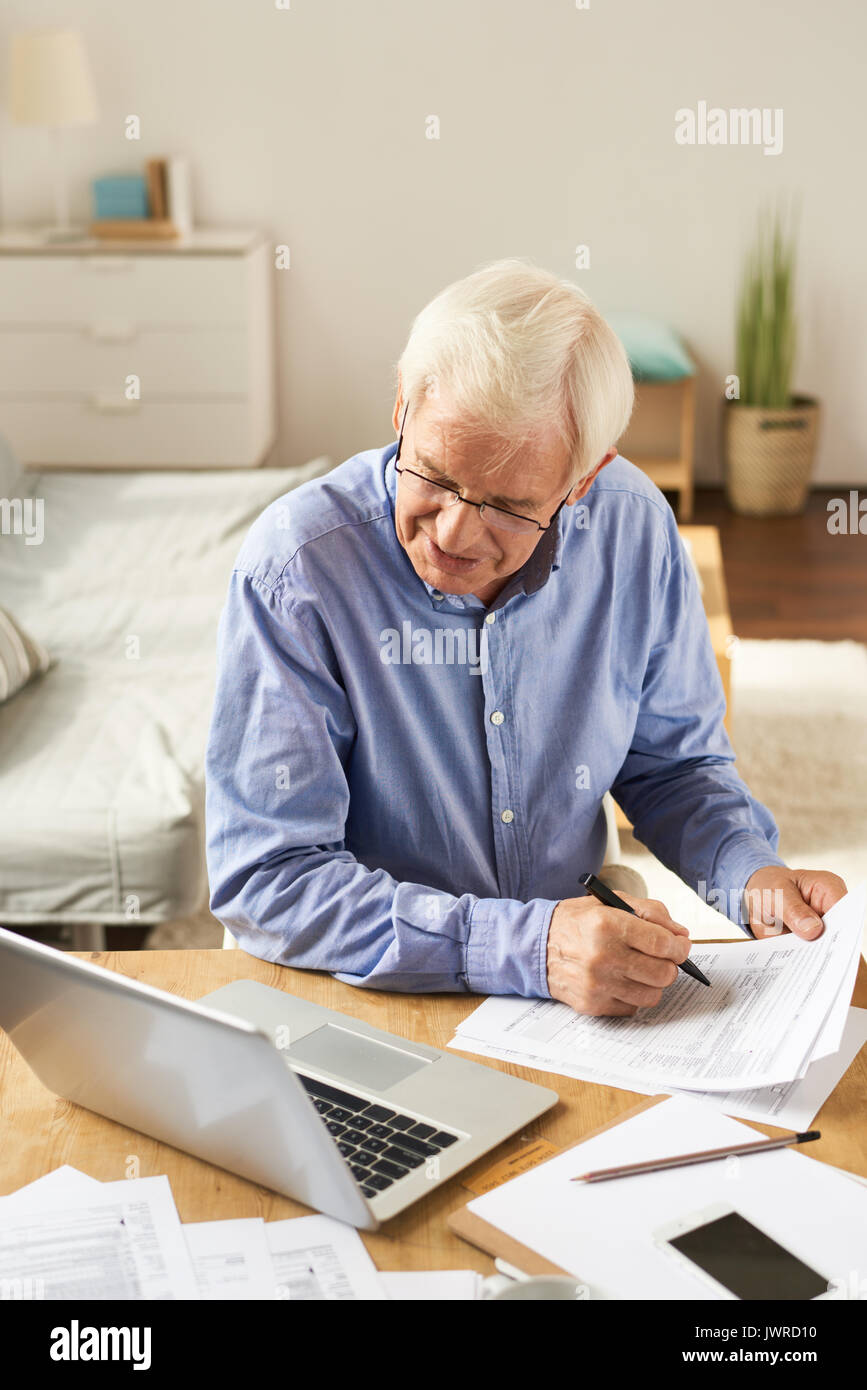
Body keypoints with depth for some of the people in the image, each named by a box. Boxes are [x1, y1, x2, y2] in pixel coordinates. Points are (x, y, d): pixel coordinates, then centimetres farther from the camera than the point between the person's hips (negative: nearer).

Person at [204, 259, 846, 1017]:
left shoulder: (633, 529, -6)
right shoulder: (294, 572, -19)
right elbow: (264, 884, -21)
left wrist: (752, 874, -11)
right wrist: (528, 946, -30)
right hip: (365, 995, -2)